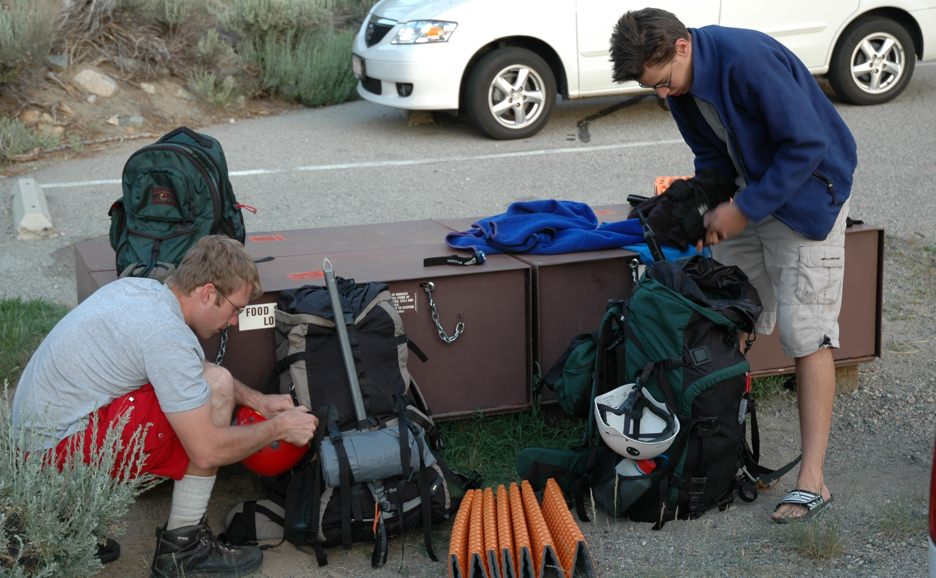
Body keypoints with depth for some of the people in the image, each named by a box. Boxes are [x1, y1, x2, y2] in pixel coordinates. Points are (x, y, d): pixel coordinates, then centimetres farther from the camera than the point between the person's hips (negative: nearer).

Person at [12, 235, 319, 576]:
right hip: (61, 448, -10)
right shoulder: (168, 334, -22)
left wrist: (256, 400, 14)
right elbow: (207, 451, -20)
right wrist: (279, 427, -6)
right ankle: (182, 547, -8)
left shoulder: (139, 288, 6)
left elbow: (194, 368, 24)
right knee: (217, 385, -14)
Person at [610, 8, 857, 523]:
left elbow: (807, 143, -27)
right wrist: (706, 206, -7)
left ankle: (812, 479, -10)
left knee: (806, 334, -12)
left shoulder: (747, 59, -29)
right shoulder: (681, 82, -3)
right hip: (746, 191, 8)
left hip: (806, 191, -8)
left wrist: (744, 210, -23)